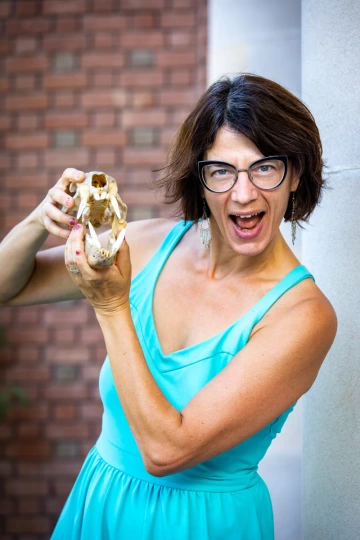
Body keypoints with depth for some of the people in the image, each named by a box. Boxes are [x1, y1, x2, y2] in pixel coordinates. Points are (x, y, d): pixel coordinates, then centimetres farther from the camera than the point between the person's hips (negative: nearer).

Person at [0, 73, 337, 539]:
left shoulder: (305, 316, -21)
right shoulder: (150, 245, -7)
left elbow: (165, 451, -25)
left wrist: (111, 307, -27)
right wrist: (40, 222, -19)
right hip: (98, 500, 5)